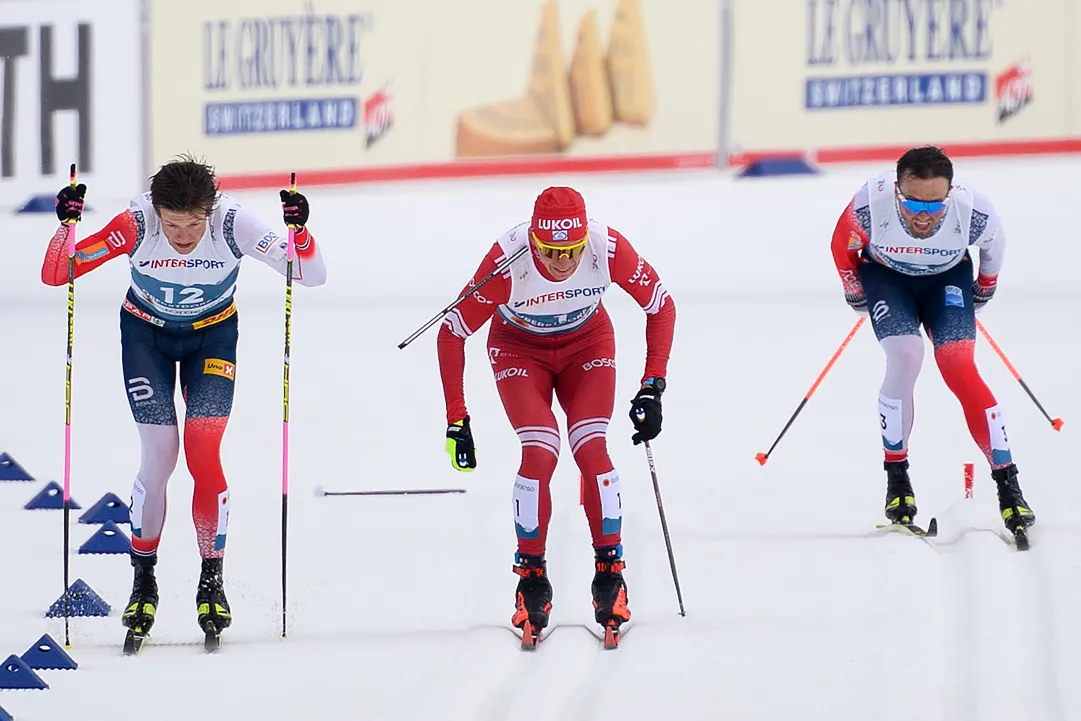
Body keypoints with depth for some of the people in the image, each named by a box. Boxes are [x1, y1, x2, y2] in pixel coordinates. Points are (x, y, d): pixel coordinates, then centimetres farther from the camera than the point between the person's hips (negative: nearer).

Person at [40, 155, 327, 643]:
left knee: (204, 455, -13)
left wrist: (299, 231, -42)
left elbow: (312, 275, -24)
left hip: (213, 333, 0)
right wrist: (66, 226, -41)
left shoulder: (233, 224, -29)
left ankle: (212, 581, 1)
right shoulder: (135, 226, -29)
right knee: (159, 456, -8)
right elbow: (54, 275, -24)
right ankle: (143, 581, 9)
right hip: (146, 333, 0)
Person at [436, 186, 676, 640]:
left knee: (591, 450, -16)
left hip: (588, 344, 1)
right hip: (519, 348, -1)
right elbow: (452, 333, -24)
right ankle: (531, 582, -2)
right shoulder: (507, 259, -36)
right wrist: (456, 420, -23)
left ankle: (610, 577, -1)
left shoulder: (608, 248, -32)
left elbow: (661, 306, -14)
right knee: (539, 454, -19)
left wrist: (653, 388, -18)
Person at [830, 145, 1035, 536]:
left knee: (959, 368, -17)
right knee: (904, 357, -22)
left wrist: (985, 289, 9)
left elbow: (994, 244, -7)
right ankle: (896, 478, -5)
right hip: (885, 273, 0)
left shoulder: (973, 210, -34)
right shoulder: (870, 204, -36)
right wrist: (854, 293, 4)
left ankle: (1008, 484, -13)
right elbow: (842, 245, -11)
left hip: (948, 276, 0)